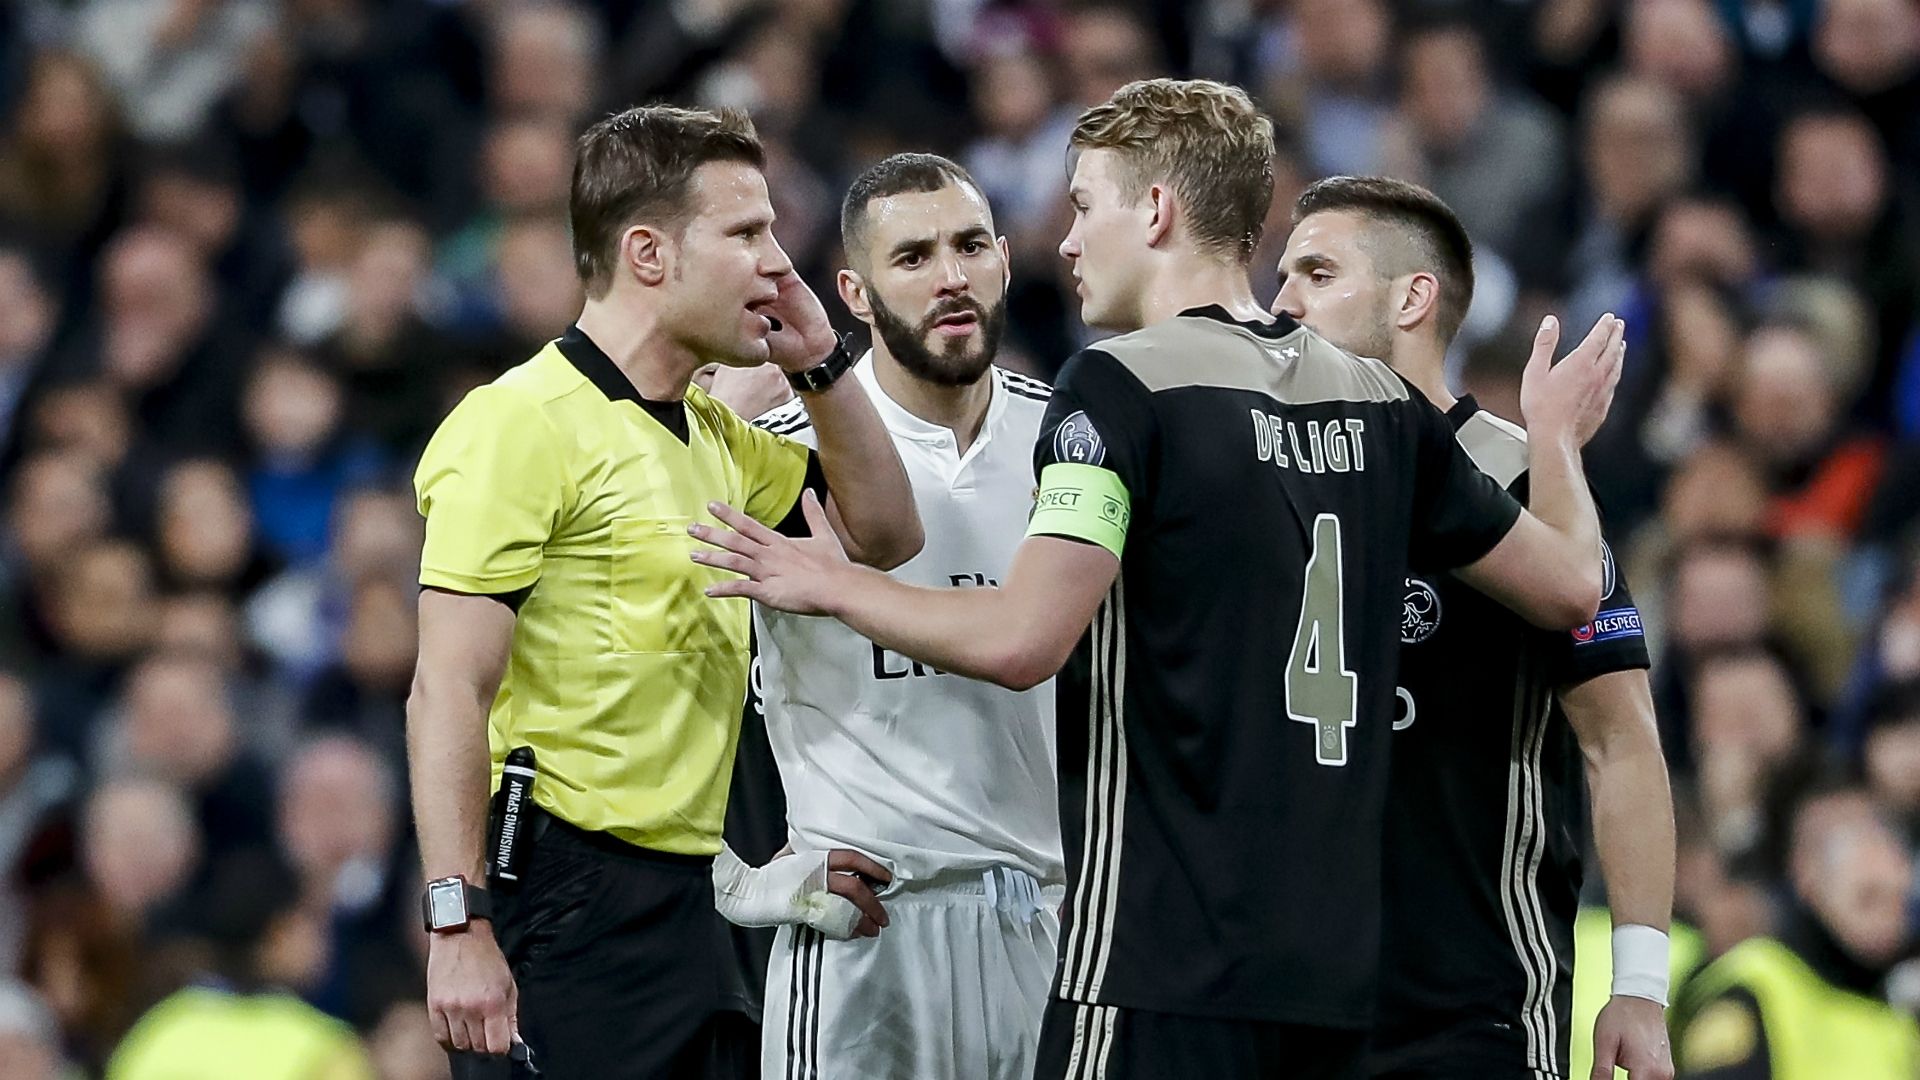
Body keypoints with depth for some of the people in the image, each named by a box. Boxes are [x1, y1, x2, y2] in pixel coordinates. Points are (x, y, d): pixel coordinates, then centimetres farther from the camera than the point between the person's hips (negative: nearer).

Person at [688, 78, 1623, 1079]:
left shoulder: (1121, 385, -9)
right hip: (1332, 963, 7)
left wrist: (832, 585, -2)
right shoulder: (1377, 401, 11)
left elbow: (1021, 640, -19)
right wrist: (1556, 437, 41)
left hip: (1165, 969, -7)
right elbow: (1568, 584, 20)